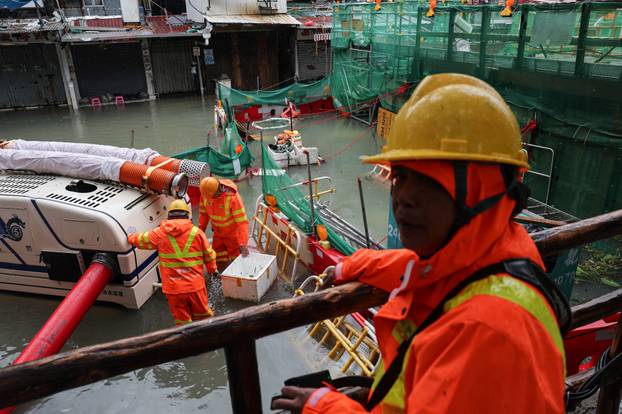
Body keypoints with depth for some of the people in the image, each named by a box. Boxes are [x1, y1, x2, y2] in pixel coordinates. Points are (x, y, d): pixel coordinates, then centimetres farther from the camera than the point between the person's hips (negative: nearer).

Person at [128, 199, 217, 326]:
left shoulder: (160, 233, -1)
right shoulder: (196, 232, -3)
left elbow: (140, 240, 16)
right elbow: (209, 255, 4)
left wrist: (130, 237, 39)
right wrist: (212, 270, 23)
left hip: (173, 289, 0)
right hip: (195, 286, 0)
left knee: (182, 321, 12)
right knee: (203, 317, 16)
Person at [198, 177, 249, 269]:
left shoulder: (233, 197, -31)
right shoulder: (205, 193, -15)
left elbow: (242, 221, -31)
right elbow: (203, 212, 2)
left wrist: (243, 244, -35)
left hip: (233, 235, -5)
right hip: (218, 234, 5)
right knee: (219, 262, 14)